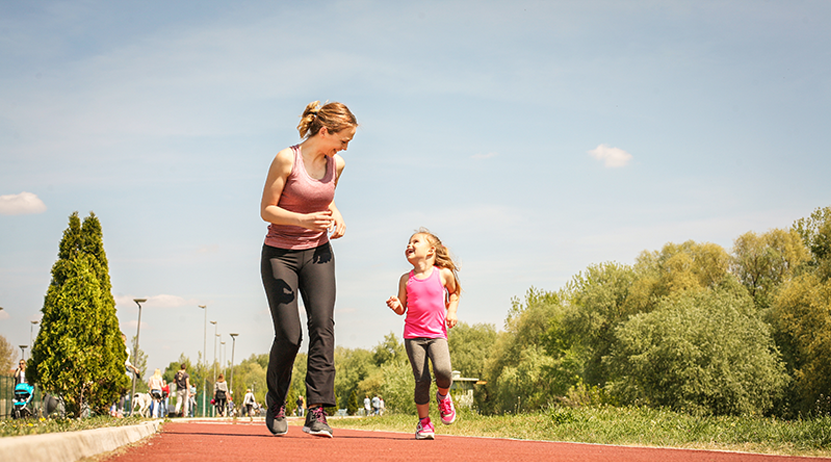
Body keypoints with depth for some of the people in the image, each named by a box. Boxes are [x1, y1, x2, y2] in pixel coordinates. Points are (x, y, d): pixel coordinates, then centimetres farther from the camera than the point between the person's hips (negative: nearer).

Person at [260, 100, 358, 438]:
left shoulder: (336, 165, 3)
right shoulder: (286, 159, -13)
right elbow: (266, 210, -11)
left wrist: (335, 215, 0)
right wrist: (304, 220, -27)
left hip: (317, 253, 4)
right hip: (280, 254, -4)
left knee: (323, 325, -14)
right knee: (289, 336, -8)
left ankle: (317, 411, -14)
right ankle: (275, 403, 19)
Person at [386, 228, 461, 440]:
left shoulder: (444, 274, 1)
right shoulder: (406, 279, 4)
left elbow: (454, 293, 21)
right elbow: (402, 309, 10)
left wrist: (452, 311, 5)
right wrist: (395, 305, -12)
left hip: (437, 334, -1)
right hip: (413, 335, 1)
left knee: (443, 370, -24)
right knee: (422, 379, -7)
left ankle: (443, 396, 11)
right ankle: (424, 422, 11)